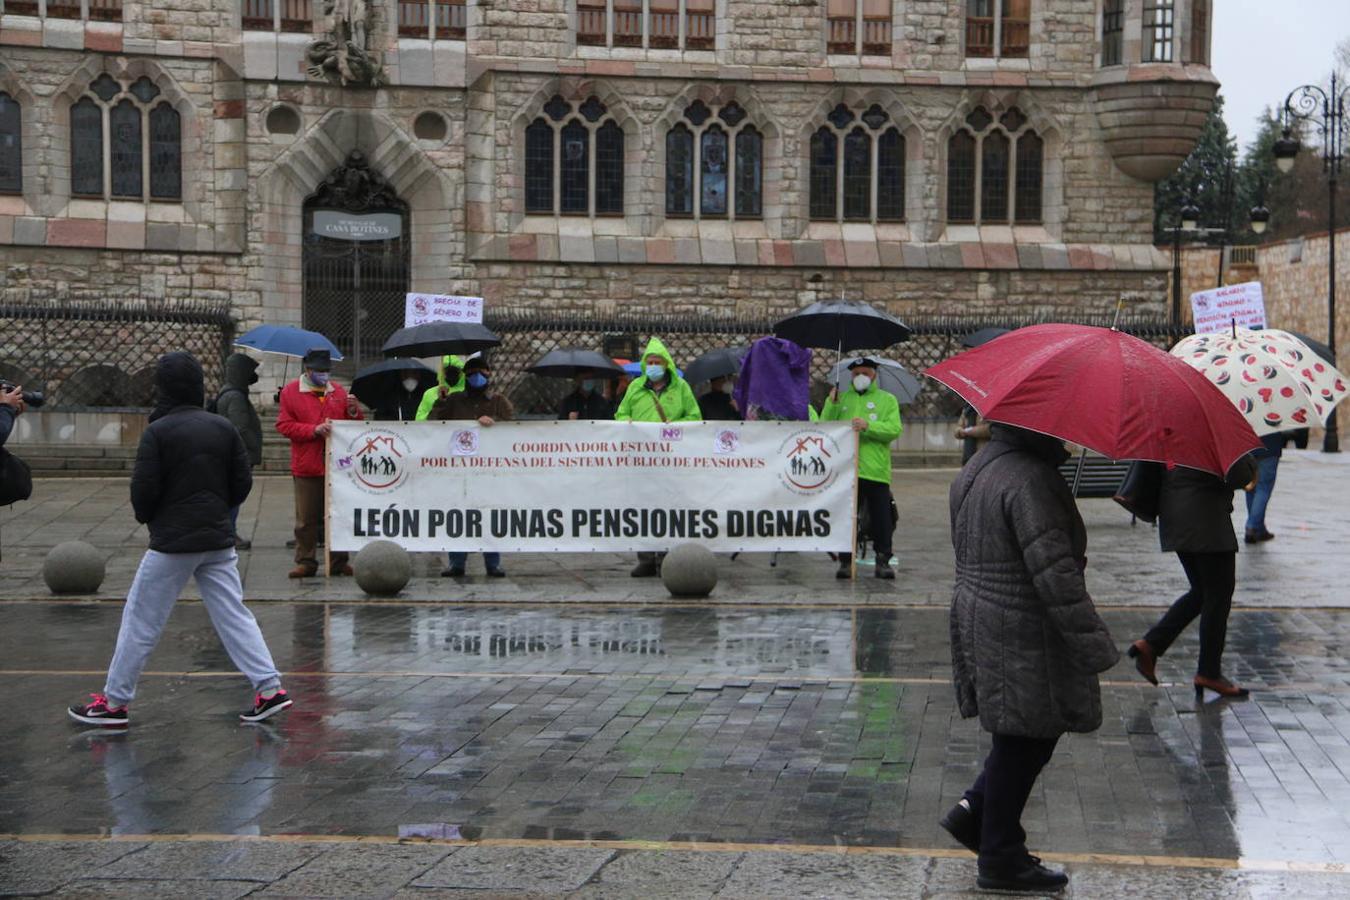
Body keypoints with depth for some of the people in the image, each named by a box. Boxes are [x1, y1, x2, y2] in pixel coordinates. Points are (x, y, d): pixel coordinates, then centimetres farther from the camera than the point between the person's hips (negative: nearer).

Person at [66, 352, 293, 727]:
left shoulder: (157, 432, -12)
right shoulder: (224, 428, 2)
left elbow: (143, 489, -12)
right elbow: (242, 484, 5)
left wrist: (147, 516, 8)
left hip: (171, 542, -4)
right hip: (219, 539, 4)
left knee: (141, 621, 5)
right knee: (234, 615, 8)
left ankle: (114, 702, 12)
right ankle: (269, 689, 2)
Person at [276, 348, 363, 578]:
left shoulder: (338, 391, 13)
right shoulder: (291, 392, 3)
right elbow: (284, 425, -5)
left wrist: (353, 411, -4)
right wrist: (314, 430, -15)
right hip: (306, 468, -3)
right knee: (306, 520, 1)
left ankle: (338, 562, 13)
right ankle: (305, 562, 10)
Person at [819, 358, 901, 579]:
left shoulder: (887, 400, 10)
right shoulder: (842, 398, 15)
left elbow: (894, 429, -5)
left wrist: (868, 426, -18)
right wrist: (831, 404, -9)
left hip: (876, 469, -1)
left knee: (881, 519, 1)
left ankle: (883, 561, 9)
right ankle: (846, 561, 10)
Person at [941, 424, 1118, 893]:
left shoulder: (978, 468, 10)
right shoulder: (1031, 480, -22)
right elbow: (1055, 574, -26)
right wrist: (1094, 644, -22)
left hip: (977, 620, 10)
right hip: (1022, 638, -10)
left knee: (1024, 736, 20)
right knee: (1024, 741, 2)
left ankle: (974, 811, 20)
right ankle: (1001, 859, 13)